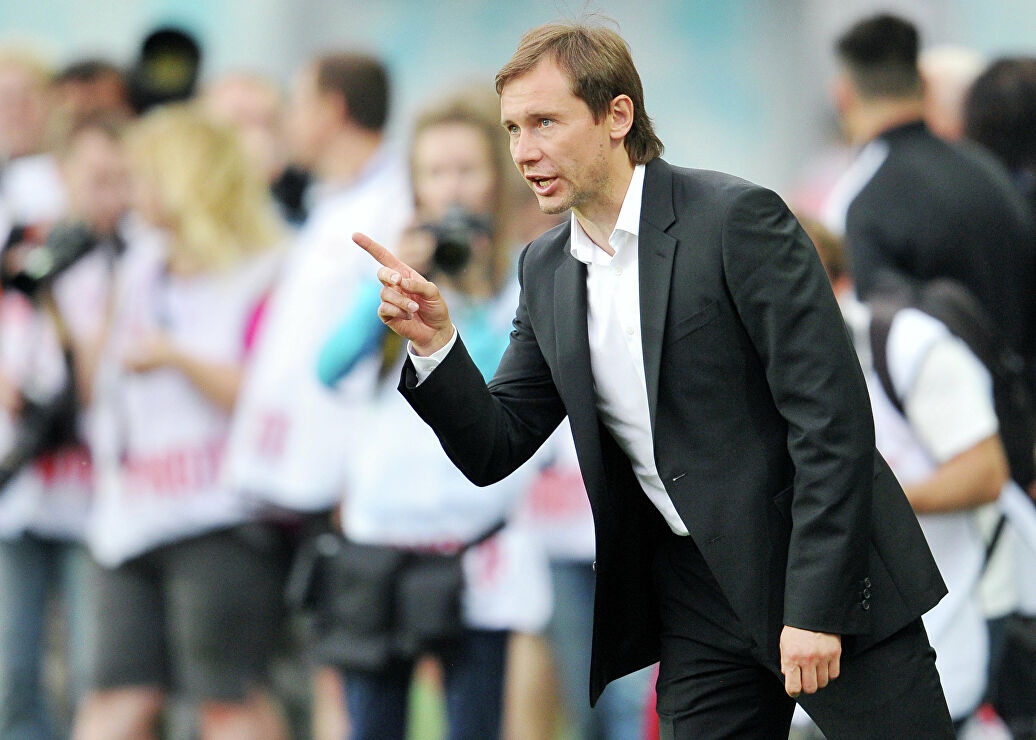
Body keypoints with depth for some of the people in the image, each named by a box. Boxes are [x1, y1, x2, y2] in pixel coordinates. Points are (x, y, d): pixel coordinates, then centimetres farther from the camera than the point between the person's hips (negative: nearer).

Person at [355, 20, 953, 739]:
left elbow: (832, 416, -16)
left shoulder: (737, 218, -13)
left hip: (828, 581, -6)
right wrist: (435, 343, -9)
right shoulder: (546, 271, 8)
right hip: (695, 604, 6)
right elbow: (495, 450, 9)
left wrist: (814, 609, -20)